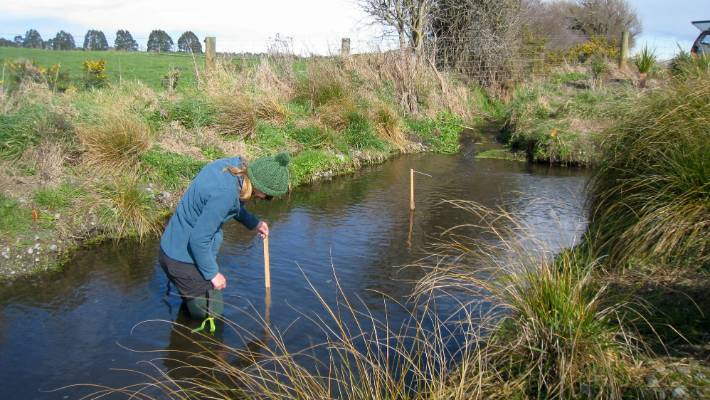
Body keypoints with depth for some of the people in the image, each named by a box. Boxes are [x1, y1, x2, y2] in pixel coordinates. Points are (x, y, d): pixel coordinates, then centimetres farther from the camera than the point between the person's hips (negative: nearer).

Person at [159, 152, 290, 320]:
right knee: (210, 316, 10)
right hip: (184, 260, -9)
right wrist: (212, 273, -14)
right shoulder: (224, 193, -34)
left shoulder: (231, 164, -8)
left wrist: (253, 223, 10)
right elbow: (199, 240, -26)